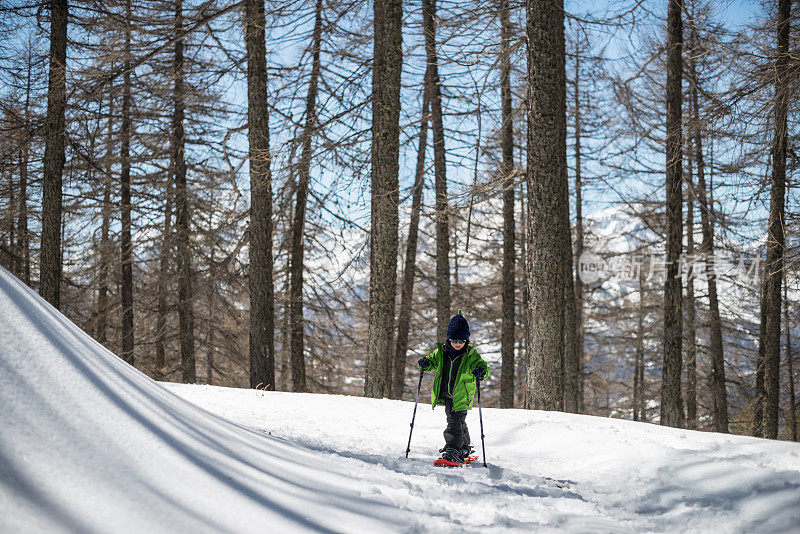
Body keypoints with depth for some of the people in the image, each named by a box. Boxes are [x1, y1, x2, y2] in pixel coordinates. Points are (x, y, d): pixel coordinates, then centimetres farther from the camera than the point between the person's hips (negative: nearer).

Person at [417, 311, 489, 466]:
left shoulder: (471, 355, -6)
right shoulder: (441, 352, 3)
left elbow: (484, 367, -8)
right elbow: (432, 361, 15)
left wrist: (481, 371, -32)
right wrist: (425, 364, -9)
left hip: (461, 396, -5)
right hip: (445, 395, 5)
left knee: (455, 422, -17)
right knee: (458, 423, 20)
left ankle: (453, 453, -21)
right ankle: (464, 448, 38)